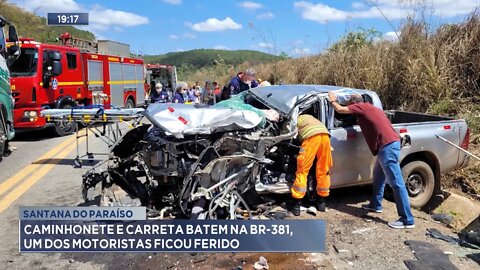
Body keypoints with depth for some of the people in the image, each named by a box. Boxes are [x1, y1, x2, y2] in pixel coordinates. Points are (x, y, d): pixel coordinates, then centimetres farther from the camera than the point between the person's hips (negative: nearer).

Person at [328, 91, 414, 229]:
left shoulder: (361, 107, -1)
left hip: (387, 146, -10)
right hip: (389, 144, 10)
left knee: (396, 183, -9)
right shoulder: (370, 108, 25)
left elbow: (340, 109, -2)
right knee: (378, 175, 24)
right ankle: (376, 205, 37)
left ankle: (407, 220, -6)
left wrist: (333, 100, 18)